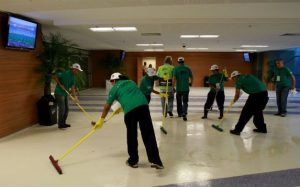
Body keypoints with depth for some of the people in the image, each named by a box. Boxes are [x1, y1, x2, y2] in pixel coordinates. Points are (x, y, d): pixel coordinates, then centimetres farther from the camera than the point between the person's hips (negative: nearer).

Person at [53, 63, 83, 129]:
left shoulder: (73, 77, 8)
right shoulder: (66, 73, -18)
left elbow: (72, 87, 5)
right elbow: (55, 77, -21)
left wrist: (74, 96, -5)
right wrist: (60, 85, -20)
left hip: (65, 94, 9)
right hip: (59, 93, -9)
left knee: (66, 109, 10)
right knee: (62, 109, -7)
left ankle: (63, 123, 21)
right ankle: (60, 124, 4)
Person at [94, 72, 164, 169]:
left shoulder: (115, 88, 19)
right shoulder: (131, 82, 31)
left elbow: (107, 106, 22)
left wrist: (101, 120, 33)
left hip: (130, 110, -3)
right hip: (143, 105, 4)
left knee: (132, 135, 13)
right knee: (148, 134, 4)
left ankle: (133, 161, 24)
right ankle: (155, 160, -2)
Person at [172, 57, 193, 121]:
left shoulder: (176, 68, -5)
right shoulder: (188, 68, 1)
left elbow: (174, 78, -14)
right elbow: (192, 77, 7)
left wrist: (173, 86, -7)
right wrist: (191, 83, 25)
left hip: (178, 88, -1)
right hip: (186, 88, 1)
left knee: (179, 101, 16)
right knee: (185, 102, 3)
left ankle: (180, 113, 28)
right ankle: (184, 114, -14)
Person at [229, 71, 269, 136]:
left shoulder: (239, 80, 2)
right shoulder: (247, 76, 24)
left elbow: (237, 94, 5)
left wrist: (233, 101, 22)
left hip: (256, 94, -8)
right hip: (264, 92, 8)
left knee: (246, 112, -2)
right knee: (258, 111, 24)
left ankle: (237, 130, 1)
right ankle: (262, 128, 34)